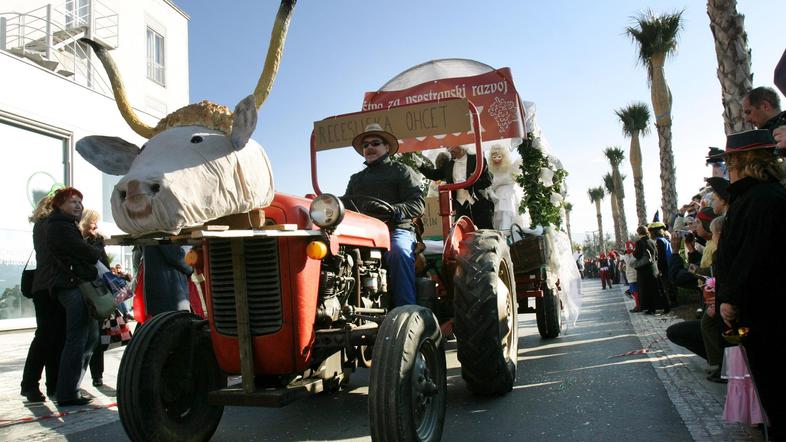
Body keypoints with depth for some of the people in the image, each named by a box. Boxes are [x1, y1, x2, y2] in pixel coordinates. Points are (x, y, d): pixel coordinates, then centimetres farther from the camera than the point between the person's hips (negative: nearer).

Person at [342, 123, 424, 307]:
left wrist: (393, 211, -19)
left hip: (396, 229, -4)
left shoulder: (402, 171, 16)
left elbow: (418, 204, 2)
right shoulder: (356, 178, 34)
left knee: (399, 252, -38)